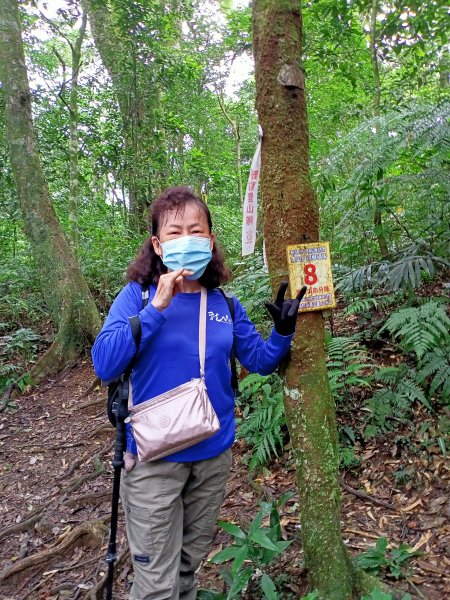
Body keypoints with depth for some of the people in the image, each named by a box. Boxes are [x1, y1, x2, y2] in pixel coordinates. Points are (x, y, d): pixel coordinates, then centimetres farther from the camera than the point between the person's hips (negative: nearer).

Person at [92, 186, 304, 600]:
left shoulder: (225, 304, -1)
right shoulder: (138, 295, -12)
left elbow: (260, 361, 6)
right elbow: (104, 365, -23)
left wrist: (283, 331, -12)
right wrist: (157, 308, -29)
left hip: (214, 453, 4)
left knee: (190, 563, 25)